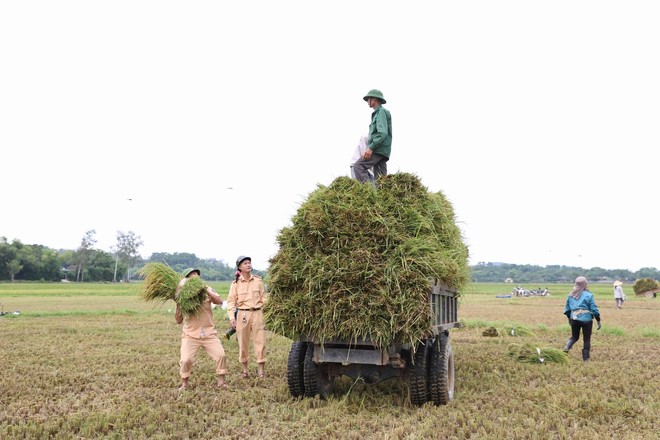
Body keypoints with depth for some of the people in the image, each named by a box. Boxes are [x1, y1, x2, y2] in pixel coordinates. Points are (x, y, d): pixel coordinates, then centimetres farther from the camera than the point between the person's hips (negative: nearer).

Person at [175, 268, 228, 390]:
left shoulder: (207, 290, 5)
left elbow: (219, 301, -12)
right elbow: (178, 320, -1)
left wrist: (206, 291, -22)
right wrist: (178, 305, -14)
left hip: (209, 332, 2)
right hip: (190, 334, -1)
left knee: (220, 355, -7)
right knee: (186, 360, -12)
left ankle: (221, 381, 11)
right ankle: (184, 383, 13)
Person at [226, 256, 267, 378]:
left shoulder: (258, 281, 6)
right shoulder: (236, 283, 1)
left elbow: (263, 298, 11)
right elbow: (231, 301, 1)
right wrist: (232, 318, -8)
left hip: (257, 313, 1)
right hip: (242, 314, -1)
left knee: (260, 341, -3)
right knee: (243, 342, 5)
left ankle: (261, 368, 5)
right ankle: (245, 369, 17)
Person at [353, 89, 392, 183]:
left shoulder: (381, 112, -4)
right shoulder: (378, 113, 26)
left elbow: (382, 133, -17)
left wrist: (371, 148, -21)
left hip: (379, 149, -10)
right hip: (381, 152, 10)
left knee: (358, 166, -20)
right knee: (379, 178, 3)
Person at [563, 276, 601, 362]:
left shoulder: (571, 295, 5)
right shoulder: (588, 295, -9)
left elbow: (567, 309, 11)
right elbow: (594, 309, -9)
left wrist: (569, 318, 25)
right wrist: (598, 320, -1)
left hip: (574, 319, 4)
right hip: (586, 319, -4)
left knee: (574, 337, 20)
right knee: (586, 339, 9)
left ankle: (567, 347, -8)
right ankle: (585, 359, 12)